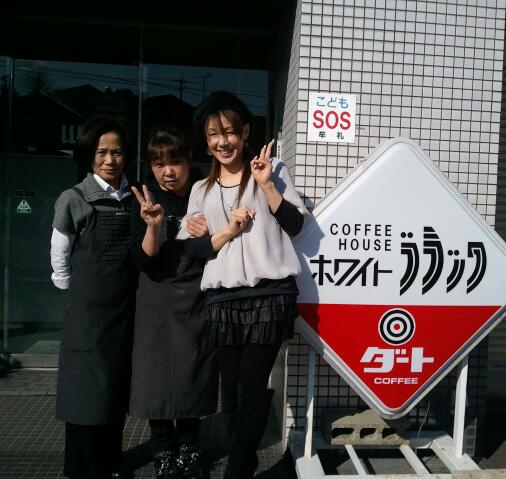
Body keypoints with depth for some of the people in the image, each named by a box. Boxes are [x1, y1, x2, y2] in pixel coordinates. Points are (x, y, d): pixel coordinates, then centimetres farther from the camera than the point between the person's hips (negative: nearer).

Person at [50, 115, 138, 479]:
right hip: (89, 312, -4)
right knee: (88, 389, 2)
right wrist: (86, 294, 7)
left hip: (127, 309, 4)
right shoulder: (74, 200, -7)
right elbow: (60, 264, 0)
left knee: (118, 387, 13)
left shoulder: (135, 198, 4)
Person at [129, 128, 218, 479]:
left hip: (199, 298, 1)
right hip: (159, 301, 0)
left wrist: (208, 235, -19)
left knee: (194, 375, 8)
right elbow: (143, 261, -12)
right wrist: (153, 226, -29)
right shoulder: (146, 198, -7)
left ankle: (188, 447, 30)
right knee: (157, 374, 1)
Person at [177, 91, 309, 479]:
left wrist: (267, 185, -10)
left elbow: (295, 225, -1)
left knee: (251, 389, -2)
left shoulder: (272, 169, 5)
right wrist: (227, 231, -8)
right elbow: (191, 249, 7)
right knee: (231, 390, 10)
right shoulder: (201, 189, 13)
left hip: (269, 295, -3)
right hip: (222, 300, 4)